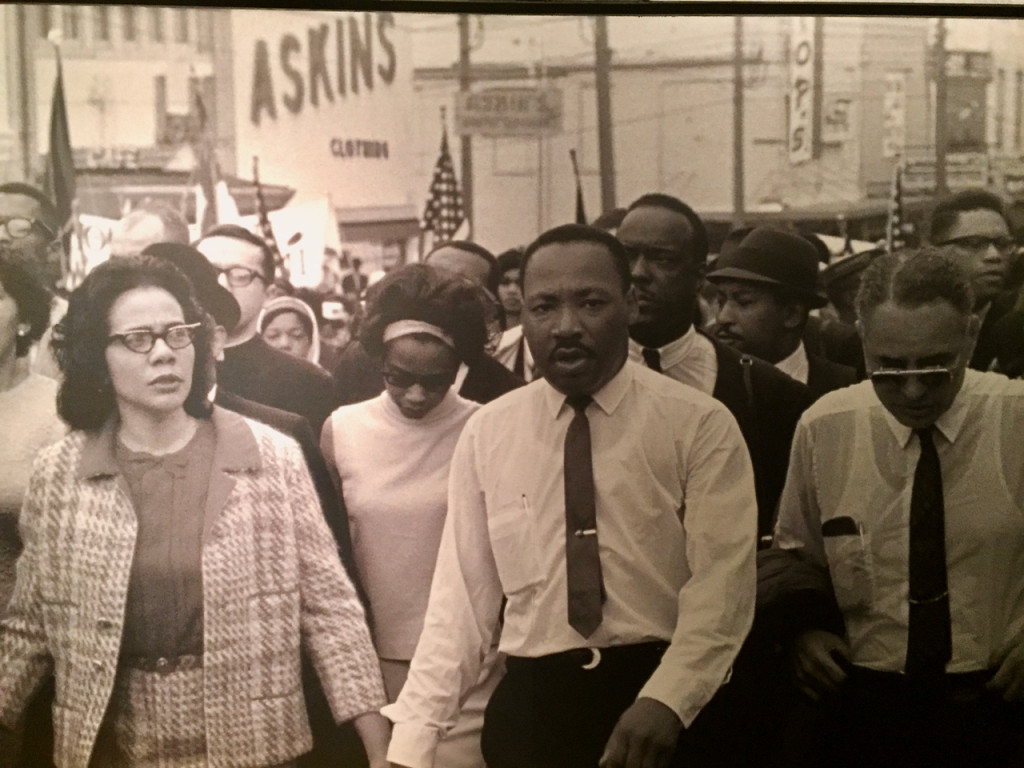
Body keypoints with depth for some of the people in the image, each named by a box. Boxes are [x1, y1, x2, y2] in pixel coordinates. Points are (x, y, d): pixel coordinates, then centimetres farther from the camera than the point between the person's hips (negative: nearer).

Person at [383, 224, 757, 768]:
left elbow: (720, 585, -12)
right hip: (530, 703, 2)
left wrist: (666, 701, -27)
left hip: (673, 708, -2)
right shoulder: (486, 433, 2)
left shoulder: (701, 425, -5)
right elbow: (461, 594, 0)